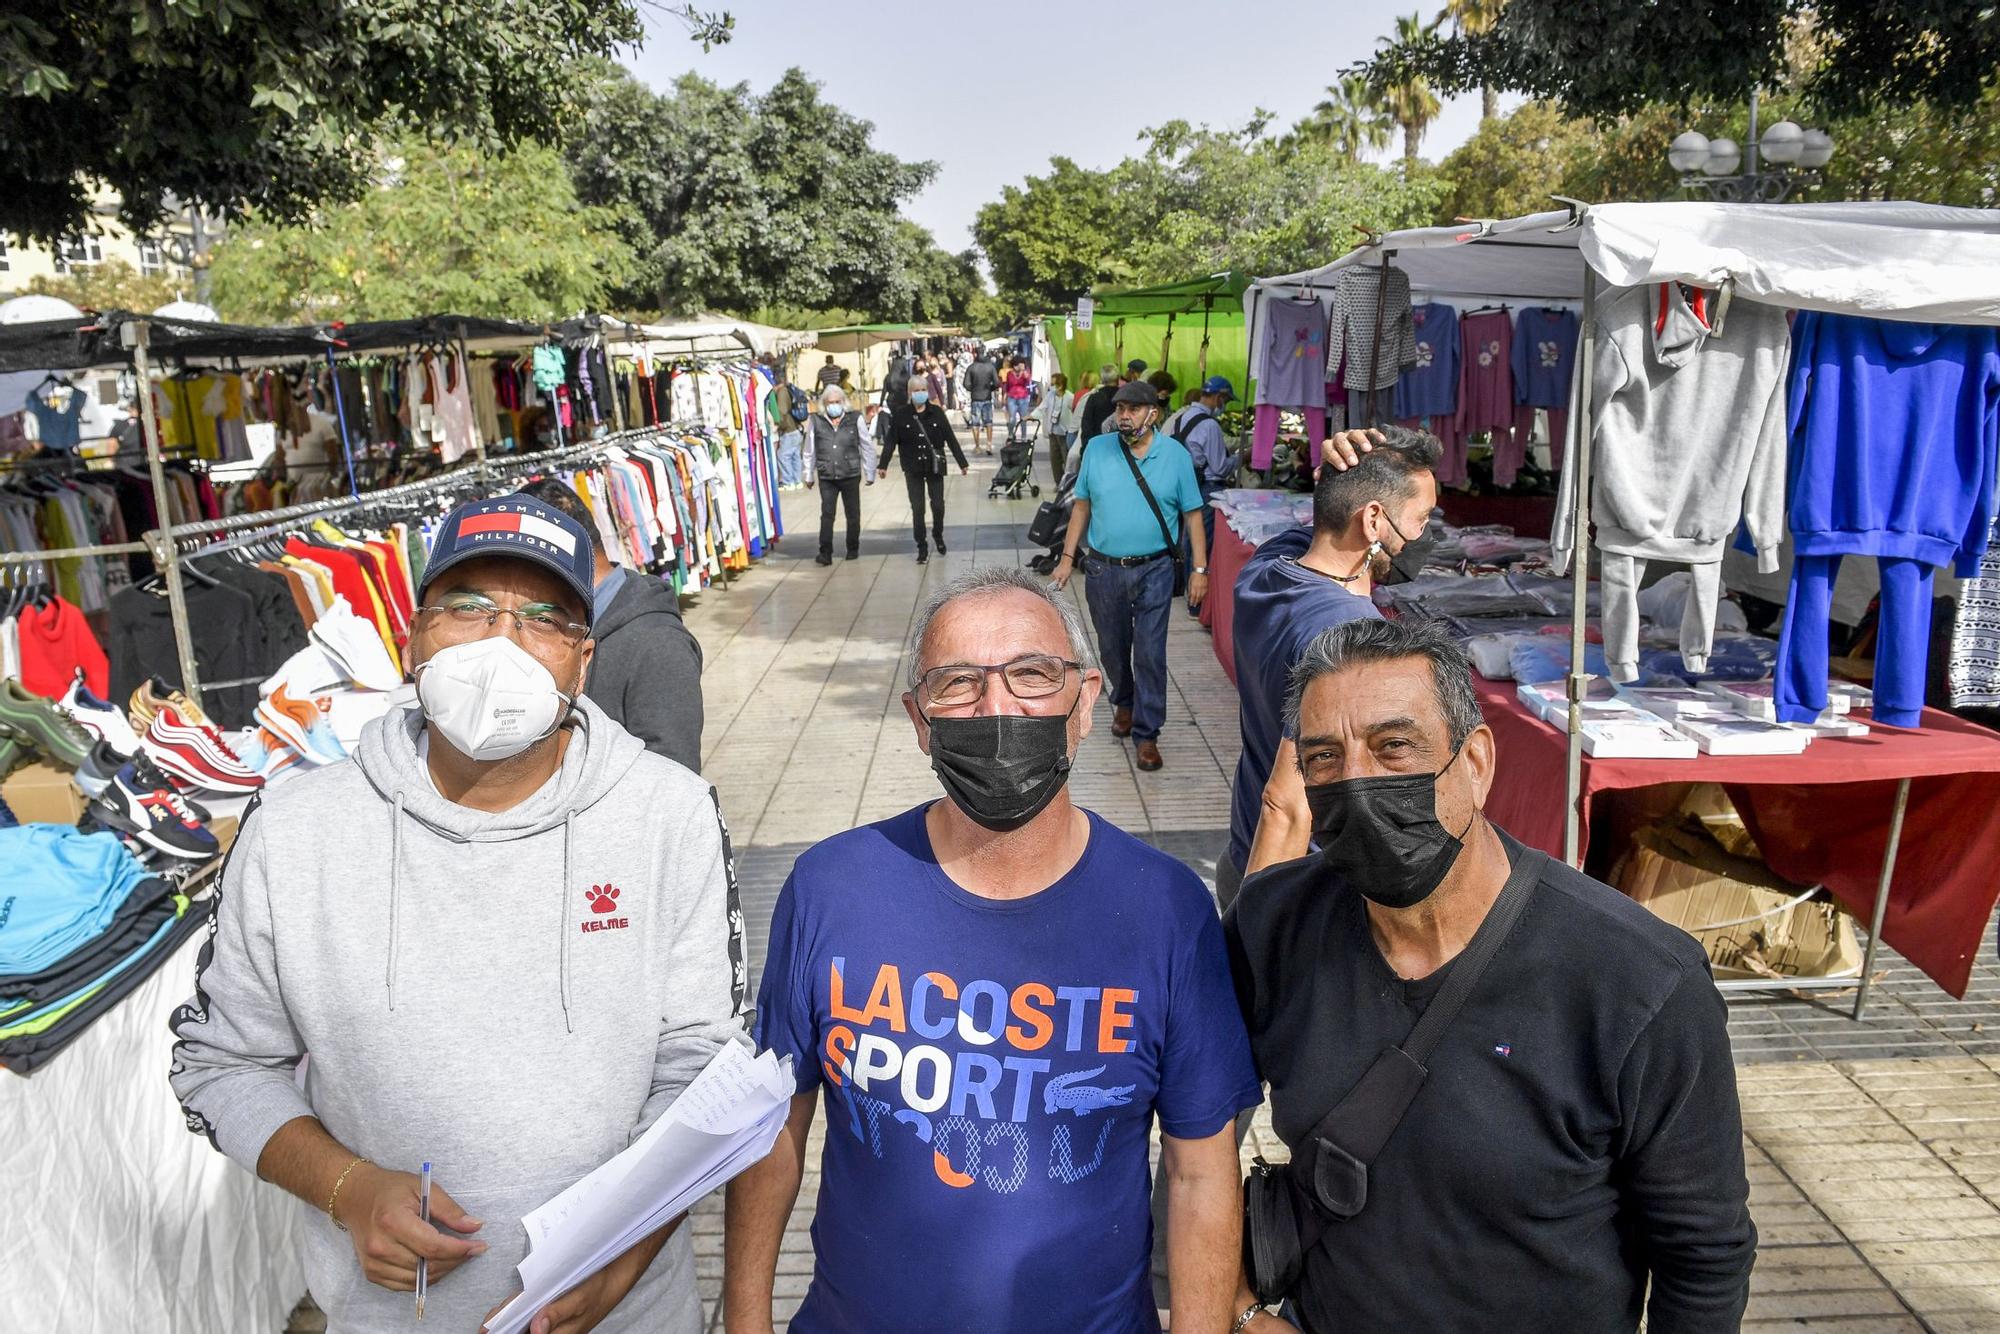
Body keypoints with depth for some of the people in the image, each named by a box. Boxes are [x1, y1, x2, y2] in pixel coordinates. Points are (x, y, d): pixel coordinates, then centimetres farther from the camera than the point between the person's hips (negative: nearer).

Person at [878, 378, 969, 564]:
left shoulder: (937, 412, -1)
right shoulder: (900, 415, -4)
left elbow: (950, 439, 2)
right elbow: (890, 441, -5)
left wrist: (962, 463, 2)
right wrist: (883, 465, -13)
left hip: (935, 467, 1)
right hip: (913, 468, -1)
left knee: (938, 505, 2)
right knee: (917, 509, 0)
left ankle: (938, 535, 32)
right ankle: (921, 549, 9)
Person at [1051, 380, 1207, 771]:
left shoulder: (1175, 455, -5)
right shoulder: (1097, 449, 0)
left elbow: (1193, 514, 0)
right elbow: (1082, 505, 7)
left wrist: (1199, 568, -4)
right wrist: (1068, 557, 4)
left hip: (1154, 570, -2)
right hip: (1103, 570, 2)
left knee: (1150, 654, -3)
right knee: (1113, 648, 17)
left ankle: (1146, 734, 7)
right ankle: (1124, 703, 43)